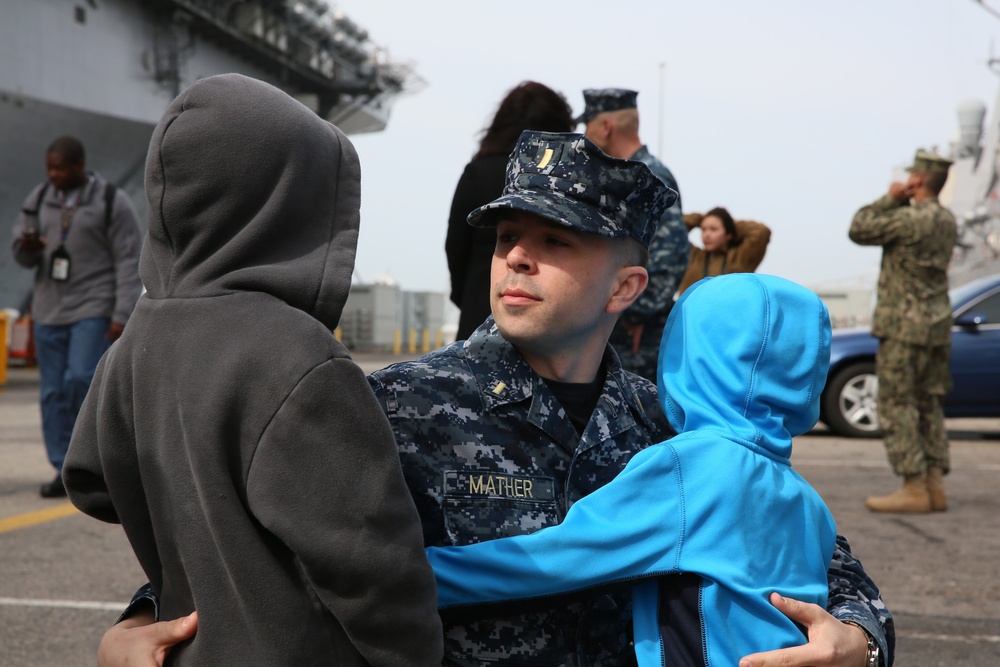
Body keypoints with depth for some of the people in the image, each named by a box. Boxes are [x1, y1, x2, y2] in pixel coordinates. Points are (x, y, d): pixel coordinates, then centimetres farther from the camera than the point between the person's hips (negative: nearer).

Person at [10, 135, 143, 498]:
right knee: (54, 392, 3)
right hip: (50, 308, 5)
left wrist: (122, 315, -14)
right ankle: (65, 471, 9)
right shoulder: (40, 198, 8)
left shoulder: (113, 202, -6)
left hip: (94, 310, -5)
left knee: (81, 380, -19)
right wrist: (28, 247, -14)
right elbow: (22, 256, 11)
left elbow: (129, 262, -7)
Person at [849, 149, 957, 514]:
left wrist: (890, 199, -3)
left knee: (896, 405, -4)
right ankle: (935, 486, 13)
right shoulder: (947, 220, 10)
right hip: (937, 323, 9)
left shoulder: (911, 218, -17)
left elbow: (860, 230, -8)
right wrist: (900, 203, 8)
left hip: (905, 325, -9)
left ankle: (914, 490, -6)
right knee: (929, 406, 12)